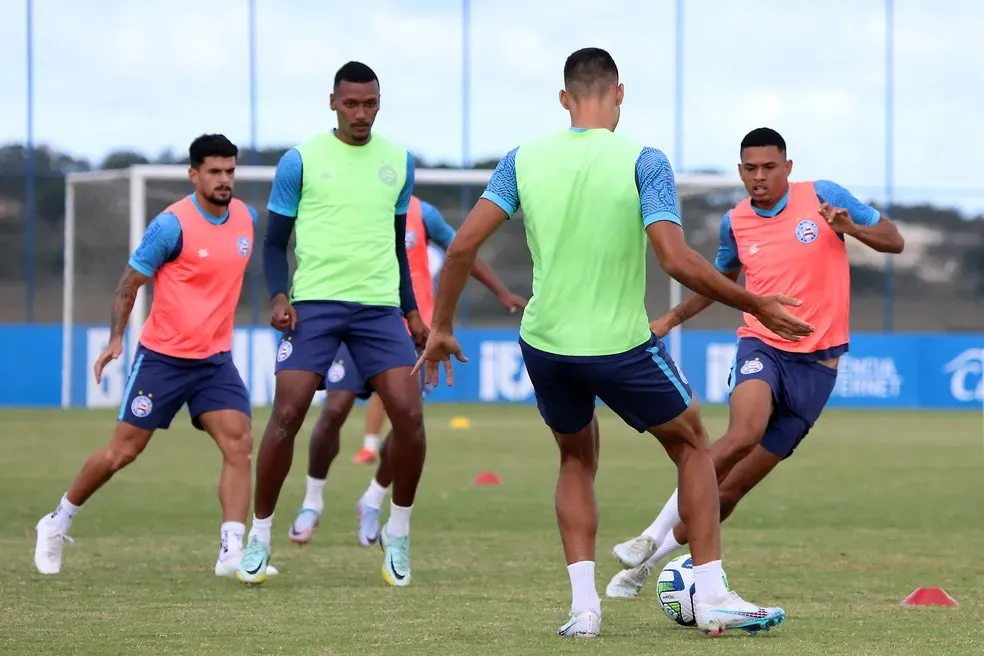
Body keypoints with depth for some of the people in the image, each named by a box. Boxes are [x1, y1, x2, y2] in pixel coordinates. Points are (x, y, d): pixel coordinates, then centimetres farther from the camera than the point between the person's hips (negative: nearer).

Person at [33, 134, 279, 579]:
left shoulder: (247, 219, 2)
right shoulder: (172, 224, -15)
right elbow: (130, 282, -8)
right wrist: (116, 337, -16)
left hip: (215, 359, 4)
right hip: (162, 357, -4)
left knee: (239, 445, -14)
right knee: (123, 451, 2)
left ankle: (232, 552, -16)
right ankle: (57, 524, 23)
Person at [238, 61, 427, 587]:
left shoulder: (398, 161, 12)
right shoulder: (301, 160, 1)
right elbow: (275, 240, 5)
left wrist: (412, 311, 17)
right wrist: (279, 296, -11)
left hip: (380, 305, 3)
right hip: (314, 303, -3)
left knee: (409, 415, -9)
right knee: (287, 415, -11)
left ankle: (397, 534, 10)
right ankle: (260, 536, 3)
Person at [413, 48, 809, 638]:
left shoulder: (524, 160, -1)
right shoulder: (643, 163, -11)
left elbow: (464, 246, -4)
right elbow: (678, 260, -19)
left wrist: (441, 327, 8)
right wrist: (757, 307, -9)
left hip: (545, 345, 3)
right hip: (621, 346, -3)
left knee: (578, 461, 26)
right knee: (692, 444, 19)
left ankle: (584, 604, 12)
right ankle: (713, 596, 12)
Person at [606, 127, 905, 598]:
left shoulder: (822, 196, -1)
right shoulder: (735, 222, 6)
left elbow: (894, 241, 4)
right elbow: (722, 276, 26)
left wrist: (852, 228, -16)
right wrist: (673, 318, 16)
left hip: (816, 362, -1)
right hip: (762, 346, 1)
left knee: (732, 488, -2)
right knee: (745, 432, -33)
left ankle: (647, 563, 12)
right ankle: (651, 538, -26)